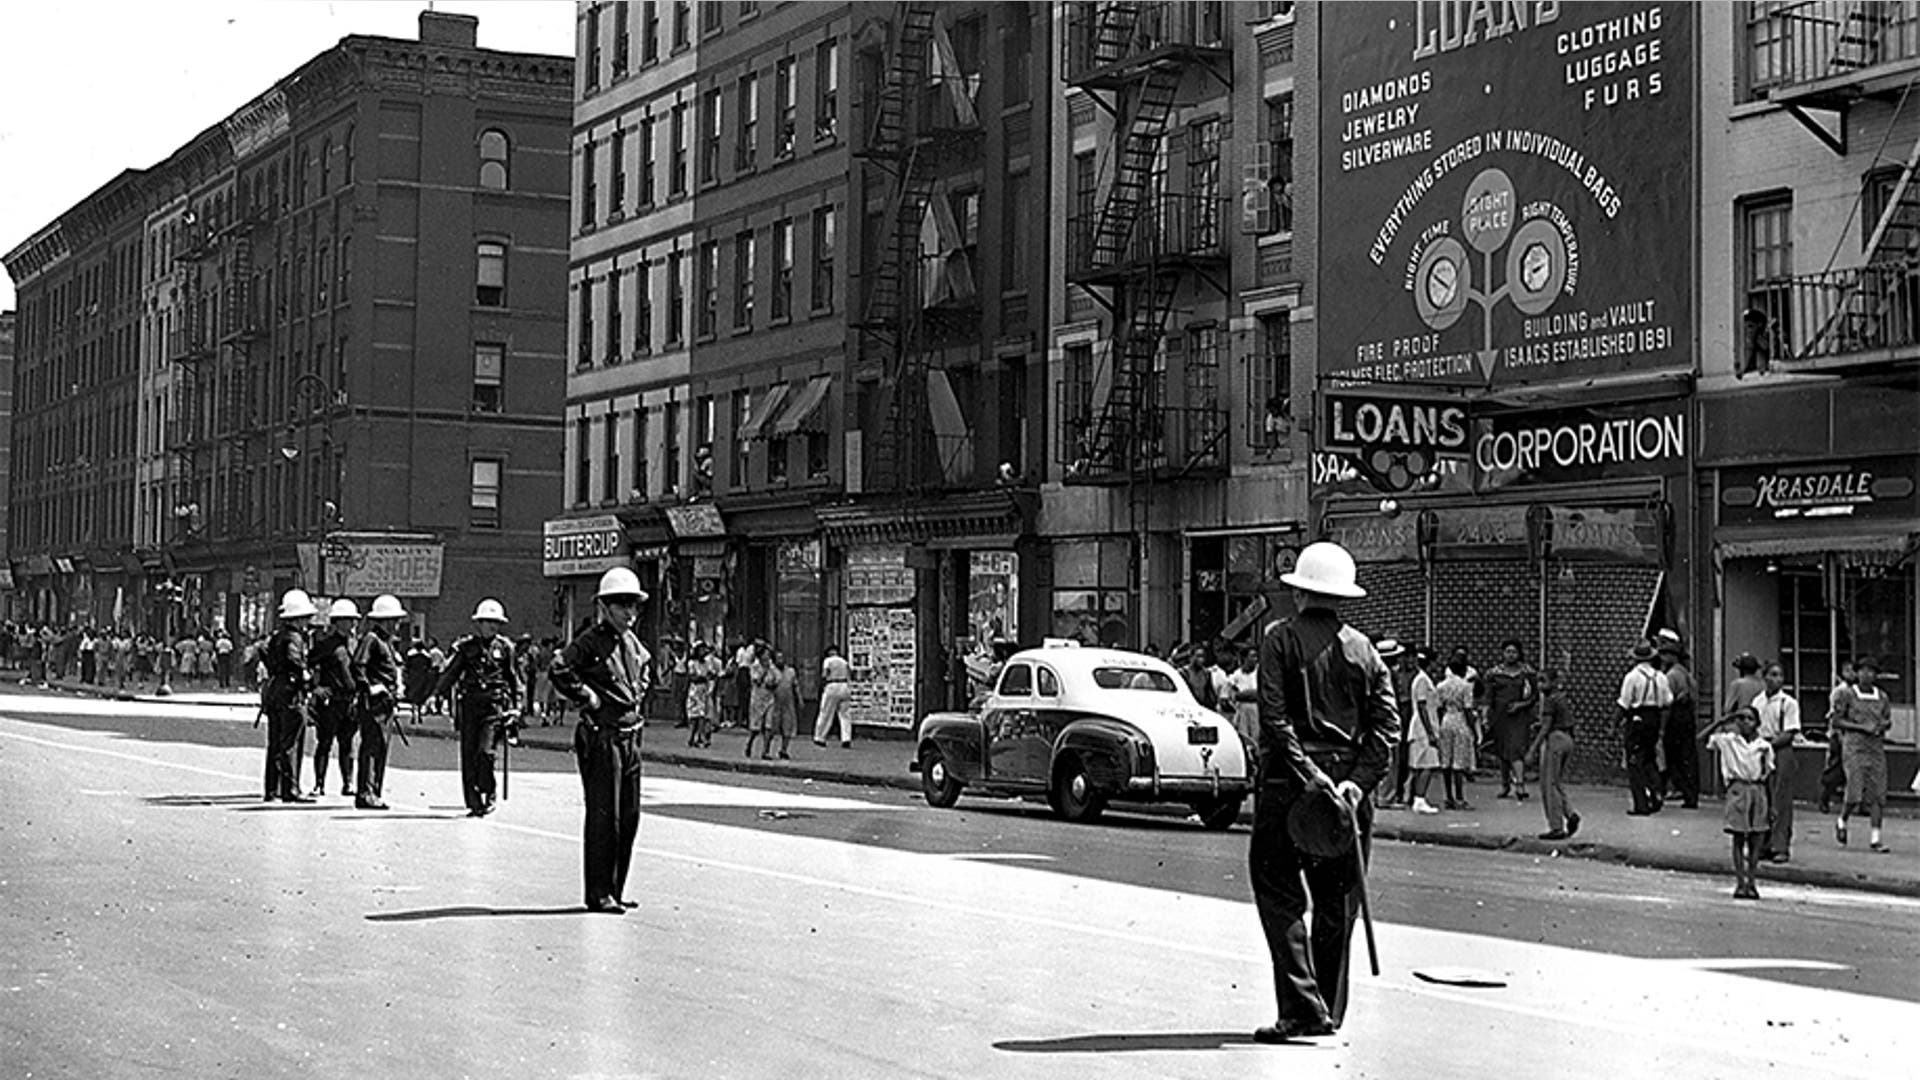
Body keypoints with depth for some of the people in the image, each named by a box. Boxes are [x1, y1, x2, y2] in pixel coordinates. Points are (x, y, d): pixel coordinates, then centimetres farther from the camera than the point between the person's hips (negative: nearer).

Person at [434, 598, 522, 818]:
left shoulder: (504, 647, 7)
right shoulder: (466, 647, 5)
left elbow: (513, 677, 16)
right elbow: (450, 674, 8)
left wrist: (516, 704, 13)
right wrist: (437, 695, -1)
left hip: (494, 705, -1)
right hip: (469, 705, 1)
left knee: (485, 751, -16)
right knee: (468, 755, 2)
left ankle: (488, 795, 0)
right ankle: (473, 802, 9)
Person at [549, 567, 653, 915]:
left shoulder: (631, 642, 13)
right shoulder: (591, 641, -12)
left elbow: (646, 663, 36)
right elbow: (560, 670, -26)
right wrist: (588, 698, -18)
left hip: (630, 737, 8)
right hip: (602, 738, -8)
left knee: (629, 816, 11)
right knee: (603, 817, -6)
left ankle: (615, 889, 20)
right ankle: (598, 894, 0)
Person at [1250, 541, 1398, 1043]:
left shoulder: (1281, 638, -4)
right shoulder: (1363, 649, 8)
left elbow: (1275, 718, -15)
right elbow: (1388, 724, 0)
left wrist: (1307, 773, -16)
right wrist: (1358, 781, -6)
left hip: (1288, 782, -4)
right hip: (1349, 784, 4)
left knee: (1280, 896, 1)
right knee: (1336, 903, 13)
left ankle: (1303, 1007, -9)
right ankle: (1329, 1010, 20)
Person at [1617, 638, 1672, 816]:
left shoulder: (1632, 676, -12)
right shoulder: (1660, 677, 5)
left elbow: (1623, 704, -10)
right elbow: (1668, 702, 8)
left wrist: (1616, 721, 1)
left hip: (1636, 721, -5)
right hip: (1654, 720, 5)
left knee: (1635, 763, 0)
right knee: (1649, 760, 19)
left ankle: (1642, 804, -3)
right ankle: (1656, 794, 9)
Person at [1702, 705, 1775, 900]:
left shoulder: (1764, 746, 8)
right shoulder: (1728, 741, 2)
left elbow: (1768, 775, 10)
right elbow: (1706, 737, -10)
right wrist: (1724, 720, -11)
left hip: (1758, 789, 2)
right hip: (1737, 788, -2)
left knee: (1756, 840, 3)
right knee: (1738, 839, 0)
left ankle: (1751, 883, 10)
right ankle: (1740, 883, 3)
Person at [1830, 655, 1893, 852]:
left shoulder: (1882, 697, 10)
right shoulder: (1848, 695, -3)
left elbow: (1888, 719, 20)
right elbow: (1837, 721, -4)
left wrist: (1883, 724, -4)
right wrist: (1862, 727, -14)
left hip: (1876, 747, 4)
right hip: (1855, 748, -4)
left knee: (1877, 794, -1)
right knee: (1855, 793, -11)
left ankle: (1875, 839, 2)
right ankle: (1842, 821, 19)